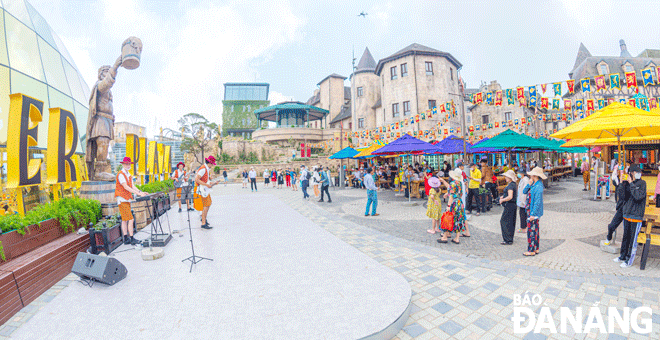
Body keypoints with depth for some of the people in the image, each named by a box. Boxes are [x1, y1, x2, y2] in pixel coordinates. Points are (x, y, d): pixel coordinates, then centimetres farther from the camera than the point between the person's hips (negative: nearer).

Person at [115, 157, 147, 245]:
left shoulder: (129, 175, 16)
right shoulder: (121, 174, -13)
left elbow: (132, 186, 11)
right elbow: (126, 187, -22)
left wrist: (141, 192, -3)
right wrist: (138, 193, -28)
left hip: (127, 200, 9)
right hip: (122, 200, -9)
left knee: (124, 220, 11)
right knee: (131, 219, -11)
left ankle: (126, 239, 15)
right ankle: (132, 239, -6)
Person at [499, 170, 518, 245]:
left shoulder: (510, 185, -18)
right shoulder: (513, 184, 13)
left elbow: (510, 197, -28)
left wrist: (502, 200, -13)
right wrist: (503, 196, 16)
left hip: (509, 205, -10)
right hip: (513, 205, 10)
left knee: (504, 221, -4)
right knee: (511, 223, 14)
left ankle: (508, 240, 0)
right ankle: (510, 239, 22)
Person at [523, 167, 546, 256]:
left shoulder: (538, 187, -20)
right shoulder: (533, 184, 8)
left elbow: (537, 202, -21)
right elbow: (524, 192, 9)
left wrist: (533, 214, -21)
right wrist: (529, 184, -6)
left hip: (534, 212, -10)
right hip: (530, 211, 10)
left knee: (531, 231, -3)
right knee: (534, 230, 16)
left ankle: (531, 250, 6)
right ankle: (536, 249, 26)